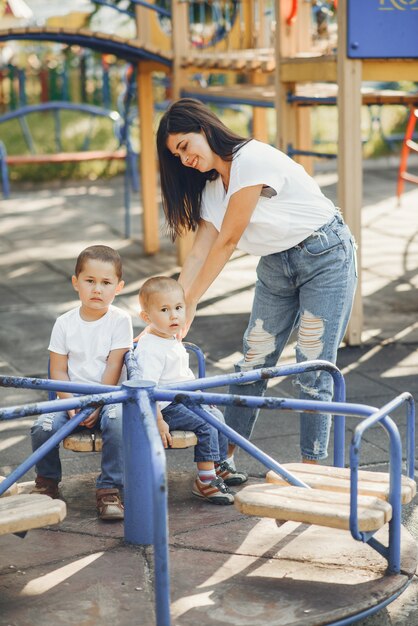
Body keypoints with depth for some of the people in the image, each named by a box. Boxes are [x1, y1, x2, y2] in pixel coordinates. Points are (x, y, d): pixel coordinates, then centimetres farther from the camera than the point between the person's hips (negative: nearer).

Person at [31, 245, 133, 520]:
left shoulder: (120, 320, -2)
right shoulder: (65, 323, 4)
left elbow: (113, 367, -8)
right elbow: (58, 370, 3)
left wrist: (98, 404, -15)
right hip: (72, 397, 2)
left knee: (117, 422, -34)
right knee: (43, 427, -23)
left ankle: (109, 490, -22)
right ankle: (47, 482, 6)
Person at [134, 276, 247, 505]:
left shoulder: (173, 340, 10)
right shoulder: (150, 349, -23)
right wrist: (158, 422, -31)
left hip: (184, 399, 10)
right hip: (166, 408, -10)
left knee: (216, 415, 15)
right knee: (206, 425, -18)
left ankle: (219, 467, 29)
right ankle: (205, 481, -14)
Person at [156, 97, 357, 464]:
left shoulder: (252, 159, -22)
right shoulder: (211, 184, 5)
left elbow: (227, 241, -20)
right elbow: (200, 252, -1)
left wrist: (190, 303, -14)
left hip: (325, 257, -8)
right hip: (275, 266, 8)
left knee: (313, 371, -8)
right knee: (253, 363, 6)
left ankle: (311, 467, 0)